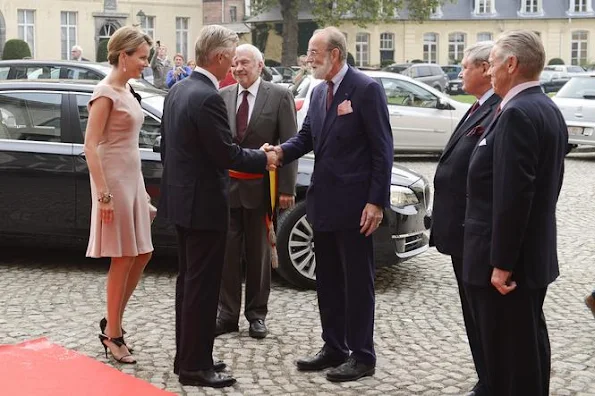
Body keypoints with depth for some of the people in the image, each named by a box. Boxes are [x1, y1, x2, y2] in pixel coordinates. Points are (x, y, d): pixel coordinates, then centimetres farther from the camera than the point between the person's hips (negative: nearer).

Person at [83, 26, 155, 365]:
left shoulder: (126, 90, 12)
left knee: (142, 255, 11)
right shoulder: (106, 92, -14)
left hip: (133, 177, 9)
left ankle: (112, 322, 23)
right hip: (114, 179, -9)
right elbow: (90, 145, -18)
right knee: (123, 259, -2)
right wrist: (103, 193, -21)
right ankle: (112, 334, 10)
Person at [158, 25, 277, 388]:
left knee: (189, 281, 17)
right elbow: (227, 155, -21)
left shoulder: (178, 90, 9)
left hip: (181, 199, 10)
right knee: (203, 286, -2)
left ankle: (187, 357, 26)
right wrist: (263, 158, -6)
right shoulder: (208, 98, -21)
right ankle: (195, 366, 6)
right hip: (203, 203, -10)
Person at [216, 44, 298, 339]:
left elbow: (289, 145, -5)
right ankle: (227, 314, 16)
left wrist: (286, 188, -10)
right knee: (227, 252, 6)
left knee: (258, 253, 10)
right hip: (226, 185, 2)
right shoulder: (222, 96, 5)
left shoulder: (279, 96, -3)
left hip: (260, 187, -2)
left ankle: (257, 314, 21)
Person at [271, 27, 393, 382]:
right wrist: (282, 151, -9)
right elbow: (307, 137, 13)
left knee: (358, 282, 1)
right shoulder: (319, 92, 13)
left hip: (353, 203, -8)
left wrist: (376, 202, -17)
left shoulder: (366, 89, -11)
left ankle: (362, 356, 11)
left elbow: (382, 150, -13)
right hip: (323, 202, 8)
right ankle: (334, 348, 26)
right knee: (328, 280, 15)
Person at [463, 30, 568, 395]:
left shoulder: (518, 114, -20)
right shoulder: (547, 109, 12)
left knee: (507, 354, -1)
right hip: (534, 253, 10)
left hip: (509, 259, -10)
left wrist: (501, 262, -21)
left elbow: (513, 196, -25)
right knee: (528, 346, 19)